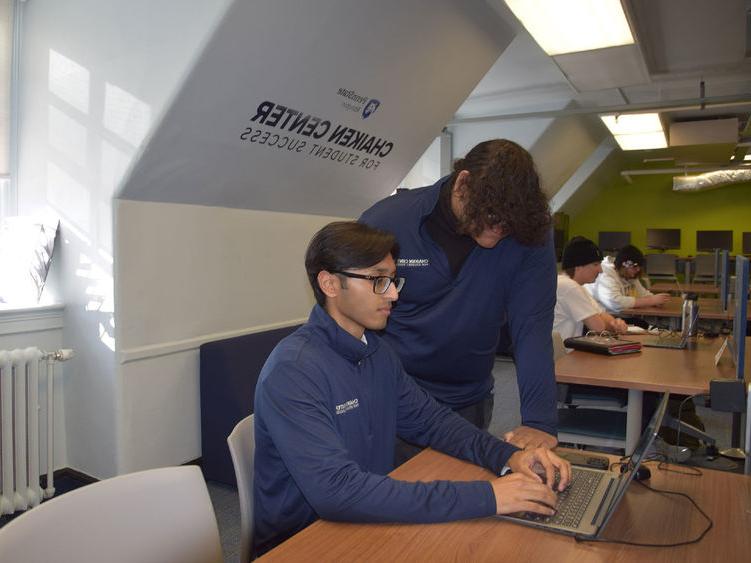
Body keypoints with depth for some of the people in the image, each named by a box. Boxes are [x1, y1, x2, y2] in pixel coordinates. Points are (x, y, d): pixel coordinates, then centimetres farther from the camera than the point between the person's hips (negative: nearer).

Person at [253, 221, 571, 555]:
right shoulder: (291, 372, -23)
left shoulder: (378, 351, 3)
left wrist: (508, 456, -9)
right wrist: (482, 498, -31)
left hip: (371, 525, 7)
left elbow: (429, 420, 8)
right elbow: (336, 491, -31)